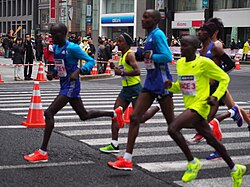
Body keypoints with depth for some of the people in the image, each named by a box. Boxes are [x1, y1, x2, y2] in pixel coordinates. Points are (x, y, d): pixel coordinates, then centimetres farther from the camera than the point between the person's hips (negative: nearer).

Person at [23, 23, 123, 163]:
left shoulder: (72, 48, -15)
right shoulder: (55, 48, 9)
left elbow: (91, 61, -15)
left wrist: (78, 71, -31)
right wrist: (52, 73, 4)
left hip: (71, 86, -10)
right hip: (64, 85, 10)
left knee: (49, 113, -16)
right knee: (84, 115, 20)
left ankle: (43, 153, -13)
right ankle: (115, 113, 38)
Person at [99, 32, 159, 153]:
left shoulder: (130, 55, -16)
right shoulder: (123, 55, 13)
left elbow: (137, 71, -27)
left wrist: (122, 72, -24)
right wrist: (115, 68, 9)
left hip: (134, 89, -9)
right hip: (125, 89, 9)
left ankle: (158, 107, 24)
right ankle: (114, 144, 1)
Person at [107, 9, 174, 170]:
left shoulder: (158, 34, -14)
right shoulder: (150, 36, 14)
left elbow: (168, 57, -23)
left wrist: (151, 56, -14)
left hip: (161, 82, -9)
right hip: (150, 82, 9)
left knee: (172, 123, 2)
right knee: (135, 117, 0)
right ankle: (127, 160, 0)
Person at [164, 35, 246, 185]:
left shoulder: (204, 62, -12)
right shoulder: (180, 63, 9)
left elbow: (224, 78, -4)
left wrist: (216, 96, -15)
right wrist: (171, 86, 0)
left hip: (200, 105, -8)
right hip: (190, 106, 8)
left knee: (173, 129, -23)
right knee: (211, 139, 15)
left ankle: (193, 163, -6)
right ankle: (235, 169, 32)